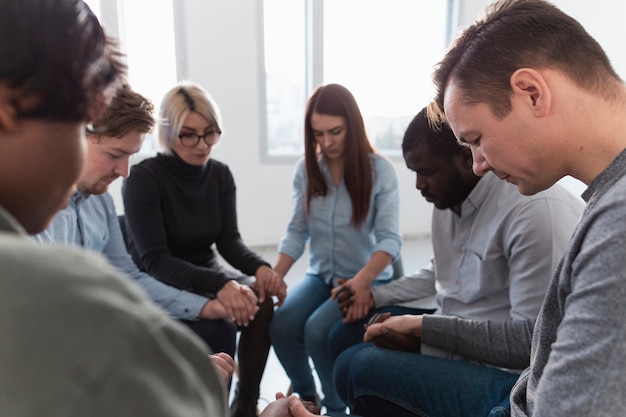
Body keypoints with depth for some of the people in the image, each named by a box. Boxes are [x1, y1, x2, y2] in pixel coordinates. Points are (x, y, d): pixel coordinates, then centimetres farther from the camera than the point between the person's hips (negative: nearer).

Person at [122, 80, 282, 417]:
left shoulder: (220, 175, 1)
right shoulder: (144, 178, -15)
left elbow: (229, 240, -3)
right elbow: (154, 260, -21)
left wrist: (259, 267, -26)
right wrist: (217, 285, -36)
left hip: (207, 274, 5)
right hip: (157, 285, -4)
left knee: (261, 301, -24)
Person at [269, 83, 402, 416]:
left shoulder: (379, 169, -11)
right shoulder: (305, 169, 0)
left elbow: (389, 238, -18)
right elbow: (297, 231, -1)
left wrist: (363, 280, -35)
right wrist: (274, 275, -16)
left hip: (368, 279, -3)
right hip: (321, 275, 4)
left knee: (318, 329, -26)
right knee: (280, 323, -21)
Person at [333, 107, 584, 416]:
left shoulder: (533, 209, -24)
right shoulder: (450, 195, 4)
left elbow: (535, 338, -26)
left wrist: (424, 328, -25)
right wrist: (374, 295, 7)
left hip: (509, 373, -9)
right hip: (456, 333, 9)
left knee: (360, 367, -23)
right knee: (346, 333, 9)